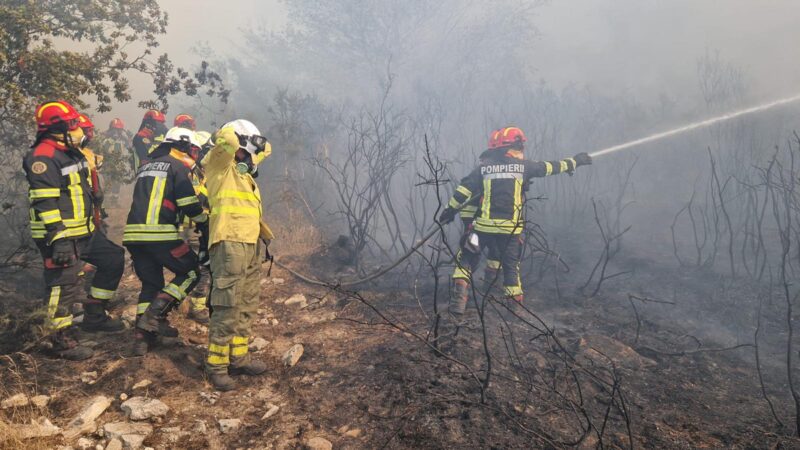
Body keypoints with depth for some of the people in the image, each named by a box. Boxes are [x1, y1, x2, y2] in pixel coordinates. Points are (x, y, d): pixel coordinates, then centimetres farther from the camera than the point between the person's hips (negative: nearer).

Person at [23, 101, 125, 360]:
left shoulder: (71, 152, 14)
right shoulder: (43, 157, -18)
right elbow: (45, 203, -24)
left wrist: (94, 220, 27)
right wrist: (57, 238, -28)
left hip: (84, 232, 10)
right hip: (60, 236, -10)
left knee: (113, 258, 15)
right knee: (64, 286, -4)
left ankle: (93, 315, 24)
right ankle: (62, 340, 10)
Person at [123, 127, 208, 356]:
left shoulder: (146, 165, 23)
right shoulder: (178, 167, -1)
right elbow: (191, 206, -5)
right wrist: (208, 226, 7)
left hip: (133, 234, 8)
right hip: (160, 235, -8)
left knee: (151, 283, 17)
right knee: (190, 272, 8)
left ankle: (141, 336, 13)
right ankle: (156, 313, -5)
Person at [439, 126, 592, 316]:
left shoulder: (484, 166, 4)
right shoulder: (523, 165, 2)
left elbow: (464, 189, 2)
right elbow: (551, 167, 13)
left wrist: (449, 211, 11)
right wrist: (575, 161, 28)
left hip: (484, 226, 0)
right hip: (511, 229, 0)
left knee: (466, 259, 12)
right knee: (511, 266, 15)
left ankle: (458, 299, -3)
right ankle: (516, 306, 21)